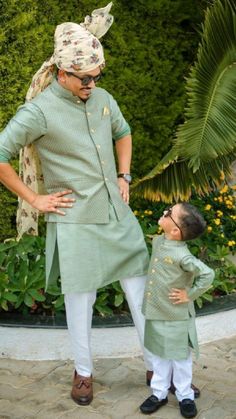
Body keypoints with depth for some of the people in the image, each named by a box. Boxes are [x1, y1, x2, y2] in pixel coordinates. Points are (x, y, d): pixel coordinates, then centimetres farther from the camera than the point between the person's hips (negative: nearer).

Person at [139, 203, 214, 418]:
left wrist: (190, 295, -20)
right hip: (155, 315, 7)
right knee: (160, 356, 19)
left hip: (176, 319, -7)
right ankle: (159, 393, 34)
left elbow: (207, 274, -31)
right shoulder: (158, 241, -3)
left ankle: (185, 396, 29)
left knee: (180, 358, 12)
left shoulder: (181, 255, -28)